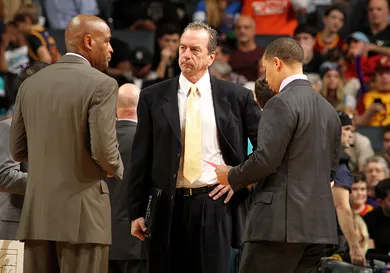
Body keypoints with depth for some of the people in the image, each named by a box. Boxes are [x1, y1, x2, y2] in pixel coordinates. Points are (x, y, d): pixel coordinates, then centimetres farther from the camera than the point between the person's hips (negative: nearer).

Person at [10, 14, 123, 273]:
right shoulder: (101, 85, -8)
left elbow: (18, 150, 12)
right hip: (82, 215, -6)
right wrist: (117, 170, 5)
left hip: (37, 213, 6)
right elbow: (104, 149, -16)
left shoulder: (31, 84, 10)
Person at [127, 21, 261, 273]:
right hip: (167, 207, 1)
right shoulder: (153, 97, 6)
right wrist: (136, 211, 3)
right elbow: (141, 158, 6)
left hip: (215, 204, -1)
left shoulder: (236, 97, 4)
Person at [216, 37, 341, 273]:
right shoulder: (329, 110, 16)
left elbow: (265, 160, -16)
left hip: (282, 220, -8)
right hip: (319, 224, 8)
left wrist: (232, 177, 2)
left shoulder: (282, 104, -9)